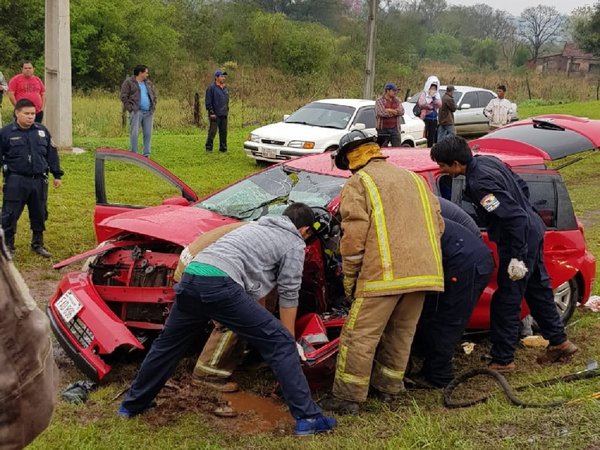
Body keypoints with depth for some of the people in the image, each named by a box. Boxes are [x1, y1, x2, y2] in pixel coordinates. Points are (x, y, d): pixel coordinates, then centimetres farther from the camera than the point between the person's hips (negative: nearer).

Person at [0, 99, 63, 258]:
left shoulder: (42, 131, 7)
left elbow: (52, 154, 13)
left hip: (39, 180, 3)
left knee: (39, 214, 12)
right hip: (16, 181, -3)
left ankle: (38, 244, 27)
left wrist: (57, 175, 13)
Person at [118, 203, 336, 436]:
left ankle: (133, 405, 41)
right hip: (219, 285, -7)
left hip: (189, 279, 8)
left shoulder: (257, 226, 37)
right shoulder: (294, 244, 15)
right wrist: (290, 338, 25)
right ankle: (308, 418, 1)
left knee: (167, 344, 26)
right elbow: (288, 295, 14)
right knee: (281, 344, 2)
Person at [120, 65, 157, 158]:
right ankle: (133, 154, -1)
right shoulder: (128, 83, 0)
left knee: (148, 133, 4)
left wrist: (153, 107, 10)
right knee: (134, 133, -6)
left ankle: (146, 154, 11)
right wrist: (130, 108, -11)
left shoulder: (149, 83, 18)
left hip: (149, 112, 5)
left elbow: (154, 96, 24)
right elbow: (124, 97, -4)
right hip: (136, 112, -5)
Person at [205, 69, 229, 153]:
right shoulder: (211, 88, -8)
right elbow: (208, 102, -10)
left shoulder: (225, 88, 14)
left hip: (224, 115, 7)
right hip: (215, 115, -7)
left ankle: (223, 148, 17)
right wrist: (211, 112, -15)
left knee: (223, 132, 9)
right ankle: (209, 148, 3)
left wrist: (227, 110, 16)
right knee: (212, 132, -5)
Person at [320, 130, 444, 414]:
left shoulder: (358, 183, 1)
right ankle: (387, 388, 28)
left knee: (359, 336, -1)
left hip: (384, 273, -7)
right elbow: (437, 224, 19)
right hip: (423, 271, 7)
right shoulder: (414, 178, 23)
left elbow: (354, 235, -9)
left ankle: (348, 397, 3)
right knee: (401, 334, 18)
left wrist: (349, 278, 0)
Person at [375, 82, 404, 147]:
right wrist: (395, 112, -5)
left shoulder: (397, 101, 13)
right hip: (383, 129, -3)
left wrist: (389, 110, -12)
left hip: (395, 129, 3)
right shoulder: (380, 101, -1)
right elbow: (382, 113, -18)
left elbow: (401, 111, -3)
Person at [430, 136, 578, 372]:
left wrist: (518, 257, -26)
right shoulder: (487, 160, 3)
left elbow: (514, 218, -30)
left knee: (506, 302, -1)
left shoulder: (479, 183, -26)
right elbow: (522, 187, 14)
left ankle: (502, 361, 8)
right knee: (537, 289, 23)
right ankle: (559, 341, 36)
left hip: (519, 239, -10)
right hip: (534, 230, 10)